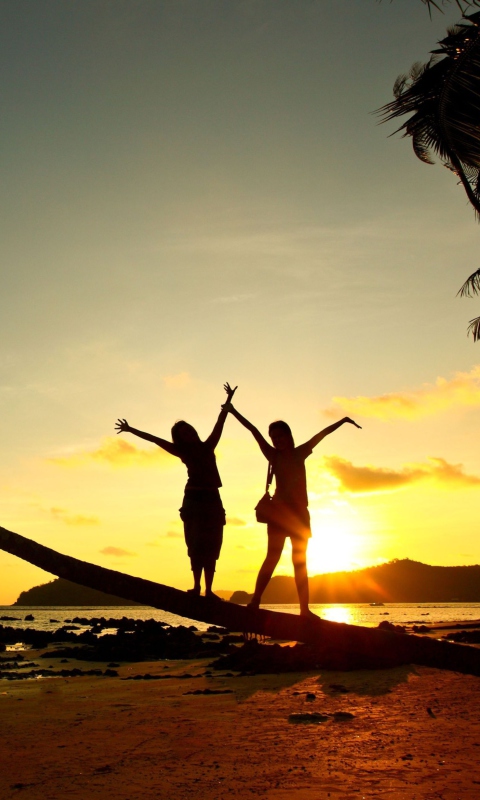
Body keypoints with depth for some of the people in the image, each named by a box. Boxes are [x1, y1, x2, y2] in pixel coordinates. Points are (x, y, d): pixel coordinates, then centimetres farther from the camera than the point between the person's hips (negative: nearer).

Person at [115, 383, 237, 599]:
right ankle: (197, 586, -11)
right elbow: (154, 439, 8)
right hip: (194, 500, -2)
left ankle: (208, 590, -1)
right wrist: (131, 430, 7)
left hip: (213, 500, 2)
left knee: (212, 546, -1)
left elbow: (219, 422, 15)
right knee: (197, 544, -9)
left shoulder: (207, 447, 15)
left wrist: (228, 400, 13)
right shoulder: (183, 452, 10)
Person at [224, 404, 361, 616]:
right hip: (279, 511, -3)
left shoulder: (300, 453, 10)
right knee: (273, 557, -11)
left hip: (299, 512, 3)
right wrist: (233, 412, 1)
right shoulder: (273, 455, 4)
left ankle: (304, 608, 5)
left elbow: (322, 433, 12)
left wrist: (342, 421, 13)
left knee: (300, 561, 4)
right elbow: (254, 431, 0)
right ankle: (255, 601, -13)